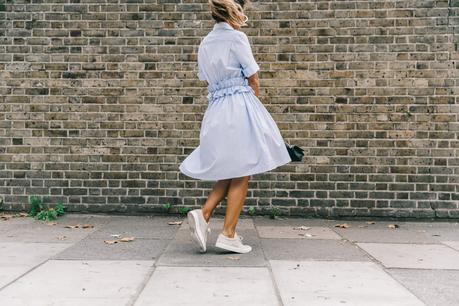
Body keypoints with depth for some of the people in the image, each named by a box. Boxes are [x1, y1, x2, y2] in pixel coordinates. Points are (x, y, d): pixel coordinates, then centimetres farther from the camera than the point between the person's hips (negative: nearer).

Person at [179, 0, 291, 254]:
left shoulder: (205, 43, 15)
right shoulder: (236, 37, -6)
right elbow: (253, 81, -4)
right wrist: (251, 101, 12)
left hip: (216, 109, 7)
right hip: (239, 107, -7)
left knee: (231, 171, 15)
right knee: (242, 172, -1)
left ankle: (203, 214, -1)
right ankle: (228, 235, 0)